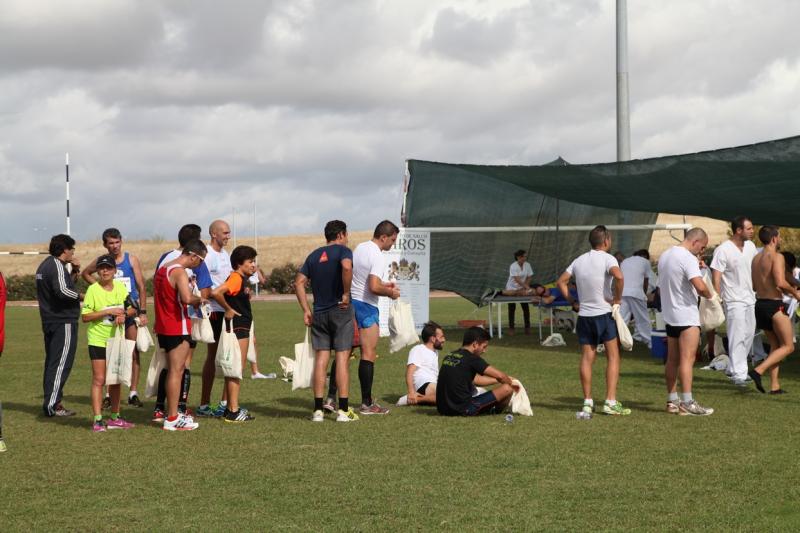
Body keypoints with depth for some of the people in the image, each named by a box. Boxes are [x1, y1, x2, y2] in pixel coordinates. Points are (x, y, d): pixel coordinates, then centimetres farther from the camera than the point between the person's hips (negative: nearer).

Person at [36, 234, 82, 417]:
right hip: (63, 321, -10)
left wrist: (74, 271, 9)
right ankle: (52, 405, -10)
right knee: (61, 363, -8)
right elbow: (62, 290, -28)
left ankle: (51, 403, 17)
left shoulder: (45, 265, 17)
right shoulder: (57, 266, -15)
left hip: (49, 321, 10)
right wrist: (80, 295, -13)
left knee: (52, 362, 13)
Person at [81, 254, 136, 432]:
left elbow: (132, 309, 10)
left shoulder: (121, 287, 4)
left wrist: (124, 314, -12)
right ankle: (97, 420, -5)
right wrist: (107, 312, -22)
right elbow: (85, 317, -14)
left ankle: (114, 417, 22)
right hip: (98, 340, -5)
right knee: (99, 379, -7)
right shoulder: (93, 290, -10)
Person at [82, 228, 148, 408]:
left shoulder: (131, 260, 1)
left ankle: (133, 393, 5)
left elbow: (141, 286, 0)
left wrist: (143, 312, -7)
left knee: (134, 352, 0)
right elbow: (85, 273, 23)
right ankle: (109, 395, 4)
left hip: (131, 310, -1)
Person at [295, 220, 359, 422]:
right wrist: (346, 294, -17)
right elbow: (346, 267, -26)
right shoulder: (343, 250, -4)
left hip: (319, 313, 5)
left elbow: (299, 282, 7)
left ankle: (318, 410, 3)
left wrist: (306, 310, 6)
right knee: (342, 358, -3)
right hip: (340, 310, -5)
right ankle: (343, 410, -4)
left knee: (321, 359, 6)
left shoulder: (314, 255, 14)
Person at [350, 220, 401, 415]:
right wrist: (390, 293, -7)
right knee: (369, 355, -3)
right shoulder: (378, 257, -16)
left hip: (350, 301, 9)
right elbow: (374, 288, -26)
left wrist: (384, 284, 22)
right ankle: (367, 404, -2)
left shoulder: (360, 248, 13)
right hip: (366, 306, -9)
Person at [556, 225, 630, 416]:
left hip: (584, 315, 5)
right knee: (613, 357, 1)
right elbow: (618, 276, -29)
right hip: (604, 313, -5)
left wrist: (573, 302, 11)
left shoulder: (579, 261, 9)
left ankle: (587, 402, 7)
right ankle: (611, 402, -6)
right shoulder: (607, 258, -9)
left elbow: (561, 282, 11)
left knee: (587, 359, 7)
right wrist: (617, 298, -15)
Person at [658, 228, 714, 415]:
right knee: (687, 359, -10)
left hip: (669, 314, 9)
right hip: (686, 315, -9)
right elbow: (700, 286, -28)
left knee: (672, 360, 11)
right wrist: (709, 295, -9)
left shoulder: (664, 256, 13)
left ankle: (672, 400, 15)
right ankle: (687, 402, -14)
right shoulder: (688, 258, -15)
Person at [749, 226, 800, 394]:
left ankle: (775, 385, 12)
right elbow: (780, 282, -25)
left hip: (760, 303, 8)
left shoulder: (756, 258, 12)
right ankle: (758, 371, -16)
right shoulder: (777, 257, -13)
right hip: (774, 305, -8)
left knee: (775, 345, 18)